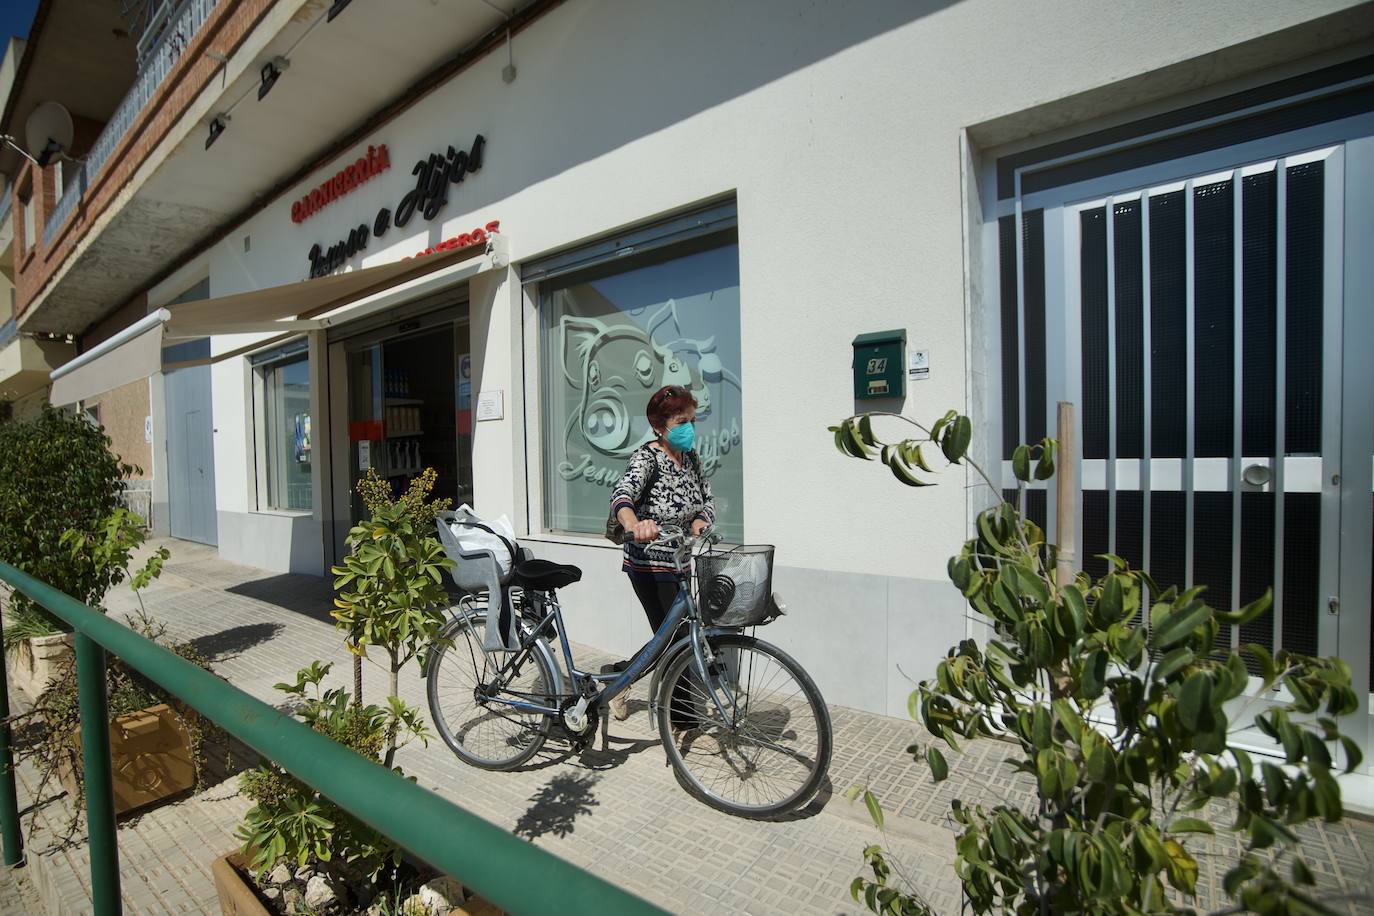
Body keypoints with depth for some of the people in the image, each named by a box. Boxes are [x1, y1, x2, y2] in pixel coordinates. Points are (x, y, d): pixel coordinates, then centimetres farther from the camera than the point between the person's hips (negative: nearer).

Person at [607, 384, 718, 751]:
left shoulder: (690, 456, 8)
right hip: (649, 563, -8)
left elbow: (707, 498, 9)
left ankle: (618, 675, 37)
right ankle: (683, 725, 15)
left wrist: (699, 520, -15)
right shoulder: (647, 456, -15)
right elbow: (622, 494, -32)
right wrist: (634, 524, -54)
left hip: (679, 562, 8)